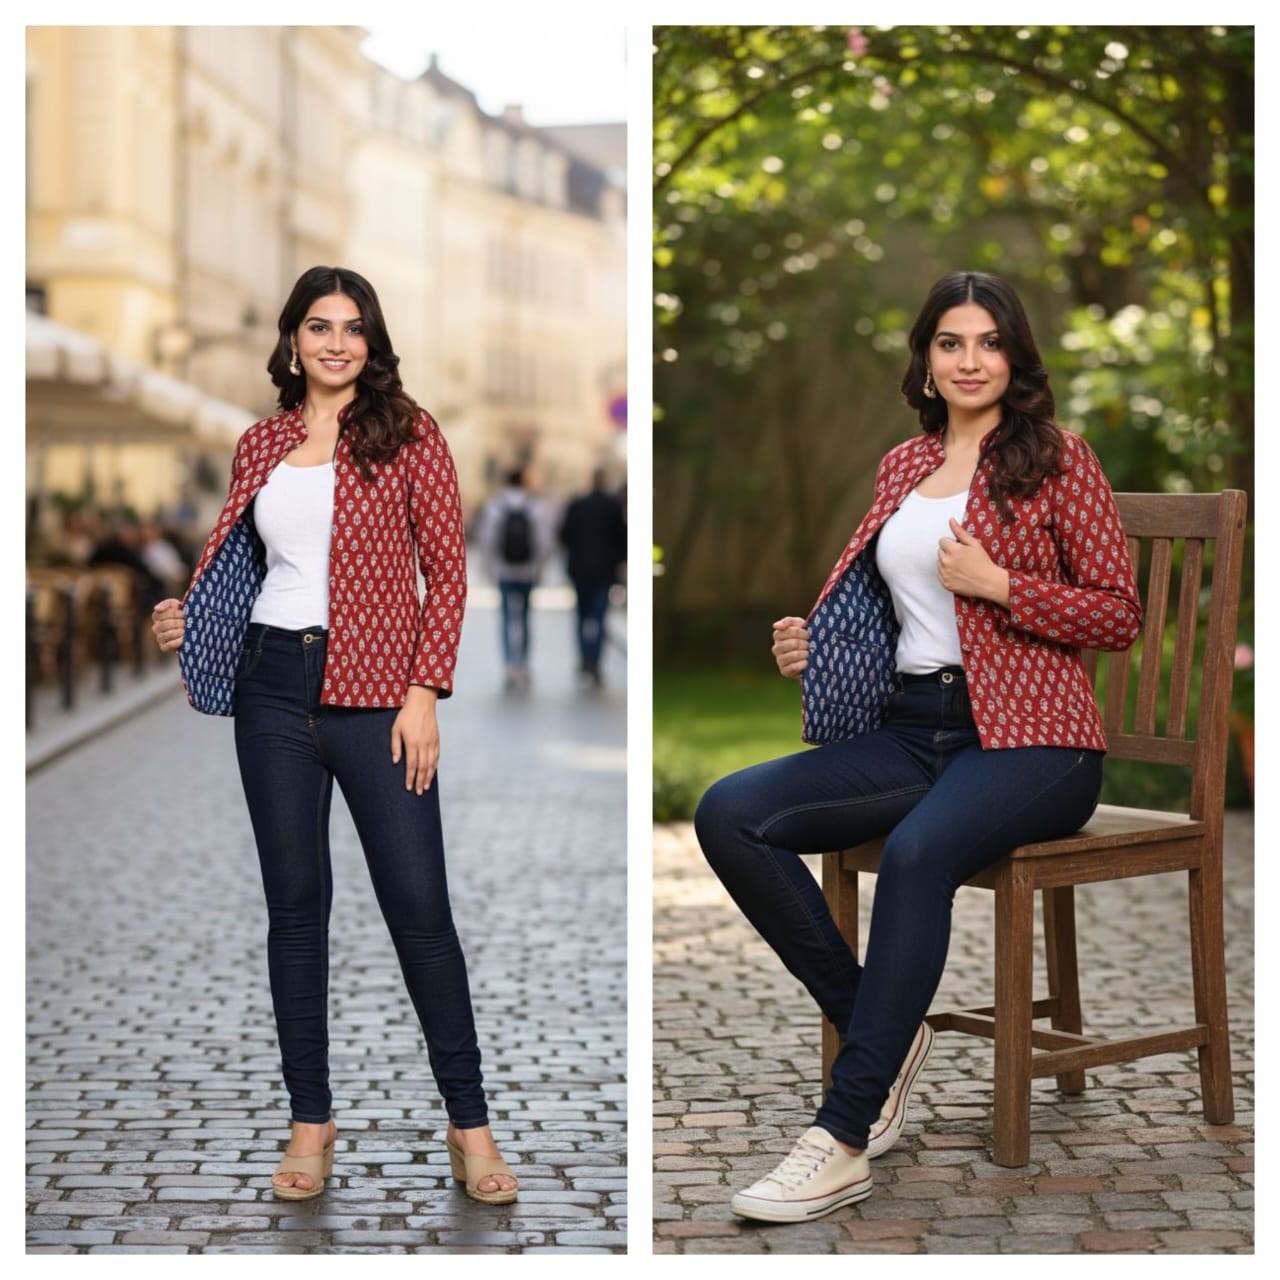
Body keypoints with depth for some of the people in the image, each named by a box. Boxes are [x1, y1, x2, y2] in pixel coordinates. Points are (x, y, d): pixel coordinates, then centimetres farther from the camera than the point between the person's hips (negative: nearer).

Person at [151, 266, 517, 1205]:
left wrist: (424, 692, -11)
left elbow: (448, 567, -4)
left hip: (375, 693, -3)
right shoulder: (261, 445, 11)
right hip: (274, 686, 4)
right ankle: (311, 1117, 17)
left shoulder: (407, 434, 0)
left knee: (419, 904, -4)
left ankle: (469, 1123, 7)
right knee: (295, 902, 7)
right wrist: (187, 618, -2)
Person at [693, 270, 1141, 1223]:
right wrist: (813, 644, 8)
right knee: (730, 814, -16)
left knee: (917, 851, -37)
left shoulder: (1057, 459, 1)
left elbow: (1121, 615, -1)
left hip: (1027, 740, -6)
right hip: (910, 728, 6)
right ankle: (882, 1031, -6)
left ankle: (844, 1140, -32)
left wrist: (997, 583, -13)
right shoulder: (902, 467, 17)